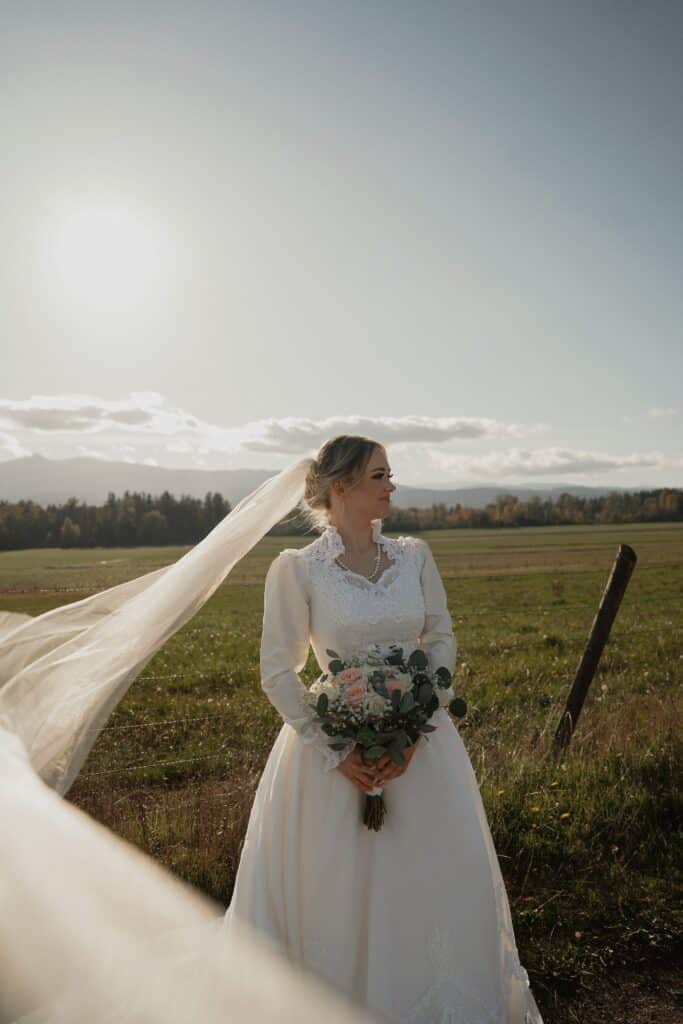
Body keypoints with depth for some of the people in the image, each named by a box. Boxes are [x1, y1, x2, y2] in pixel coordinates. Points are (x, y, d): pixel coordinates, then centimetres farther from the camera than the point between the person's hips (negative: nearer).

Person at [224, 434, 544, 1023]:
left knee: (439, 882, 12)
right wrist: (336, 754, -12)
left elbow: (443, 642, 2)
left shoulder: (415, 555, 0)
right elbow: (278, 673, -7)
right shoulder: (296, 568, -10)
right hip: (335, 745, -3)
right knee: (337, 893, 10)